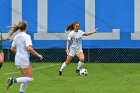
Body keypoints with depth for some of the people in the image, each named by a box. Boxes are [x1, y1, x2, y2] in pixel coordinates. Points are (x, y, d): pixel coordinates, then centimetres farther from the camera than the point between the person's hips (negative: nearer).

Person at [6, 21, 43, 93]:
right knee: (29, 78, -6)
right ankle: (13, 80, -20)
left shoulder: (16, 37, 11)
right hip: (24, 60, -8)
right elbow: (29, 48, -23)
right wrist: (38, 55, -16)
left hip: (18, 59, 8)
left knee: (26, 78, 16)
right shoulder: (26, 36, -11)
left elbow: (12, 49, 15)